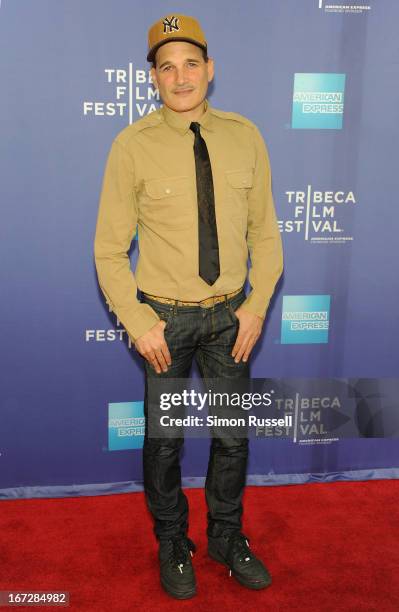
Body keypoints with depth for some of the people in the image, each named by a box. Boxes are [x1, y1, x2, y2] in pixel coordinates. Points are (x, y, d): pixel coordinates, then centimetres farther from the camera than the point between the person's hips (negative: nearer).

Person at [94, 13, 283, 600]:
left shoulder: (245, 137, -2)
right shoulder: (132, 145, -10)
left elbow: (265, 232, 3)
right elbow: (110, 250, -7)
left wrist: (256, 306, -5)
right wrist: (140, 324, -12)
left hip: (231, 315, 3)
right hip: (166, 318, -2)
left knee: (233, 435, 16)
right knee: (164, 440, 12)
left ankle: (227, 537, 42)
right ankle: (173, 545, 39)